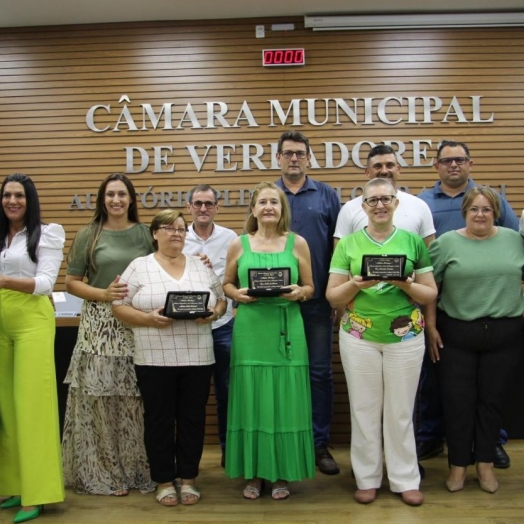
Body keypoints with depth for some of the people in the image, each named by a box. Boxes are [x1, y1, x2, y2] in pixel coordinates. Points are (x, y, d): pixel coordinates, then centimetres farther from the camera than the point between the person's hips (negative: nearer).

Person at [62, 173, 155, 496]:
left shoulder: (144, 234, 8)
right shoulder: (89, 235, 5)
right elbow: (72, 282, 4)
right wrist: (104, 294, -11)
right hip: (99, 326, -1)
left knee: (135, 400, 3)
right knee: (100, 398, 1)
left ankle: (136, 470, 18)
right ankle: (103, 472, 15)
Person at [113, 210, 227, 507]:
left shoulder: (201, 266, 11)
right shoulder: (139, 266, 2)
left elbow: (222, 299, 14)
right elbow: (119, 307, -1)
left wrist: (214, 313, -8)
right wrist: (149, 318, -16)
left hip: (197, 358, 3)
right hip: (155, 359, -2)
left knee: (193, 418, 8)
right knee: (159, 419, 6)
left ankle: (189, 479, 23)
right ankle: (164, 481, 20)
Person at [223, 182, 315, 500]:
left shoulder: (298, 243, 4)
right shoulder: (239, 244, 6)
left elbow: (311, 287, 8)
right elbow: (226, 284, 12)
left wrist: (299, 293, -13)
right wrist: (237, 294, -9)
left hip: (287, 331, 0)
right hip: (250, 331, 1)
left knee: (285, 400, 3)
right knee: (251, 399, 4)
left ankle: (282, 474, 18)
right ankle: (253, 473, 19)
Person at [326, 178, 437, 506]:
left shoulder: (413, 241, 2)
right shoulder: (348, 244, 2)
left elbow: (431, 294, 3)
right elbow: (332, 296, 1)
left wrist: (407, 285, -16)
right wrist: (355, 284, -17)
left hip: (406, 337, 0)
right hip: (358, 337, 0)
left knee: (401, 411, 7)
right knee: (364, 409, 7)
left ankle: (406, 480, 23)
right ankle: (367, 479, 22)